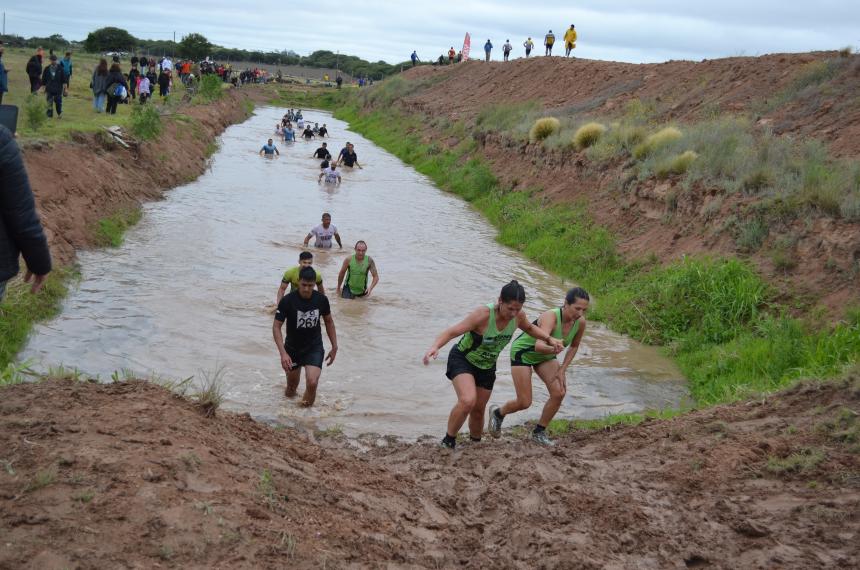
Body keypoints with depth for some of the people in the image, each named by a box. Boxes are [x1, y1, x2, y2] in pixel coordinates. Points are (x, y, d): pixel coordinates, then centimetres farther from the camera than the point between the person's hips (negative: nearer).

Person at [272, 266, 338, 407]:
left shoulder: (321, 300, -13)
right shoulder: (287, 301, -21)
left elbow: (329, 321, 5)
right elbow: (276, 327, -17)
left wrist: (334, 347, 6)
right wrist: (283, 353, -27)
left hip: (314, 348, 0)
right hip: (292, 348, 0)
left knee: (312, 383, -21)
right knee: (290, 392, 14)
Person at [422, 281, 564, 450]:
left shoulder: (518, 316, -15)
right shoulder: (483, 314, -33)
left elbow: (529, 328, 11)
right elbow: (452, 332, -36)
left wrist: (549, 339, -1)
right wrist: (435, 346, -53)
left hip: (487, 367, 5)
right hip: (462, 360, -5)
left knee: (478, 411, 13)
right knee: (468, 401, -29)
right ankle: (448, 442, -10)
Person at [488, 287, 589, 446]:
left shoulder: (580, 322, -18)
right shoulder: (551, 317, -37)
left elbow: (574, 346, 2)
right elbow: (539, 346, -52)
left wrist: (562, 370, -4)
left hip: (545, 356, 6)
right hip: (523, 351, -6)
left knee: (559, 393, -12)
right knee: (524, 402, -6)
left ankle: (539, 432, 8)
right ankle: (498, 412, 28)